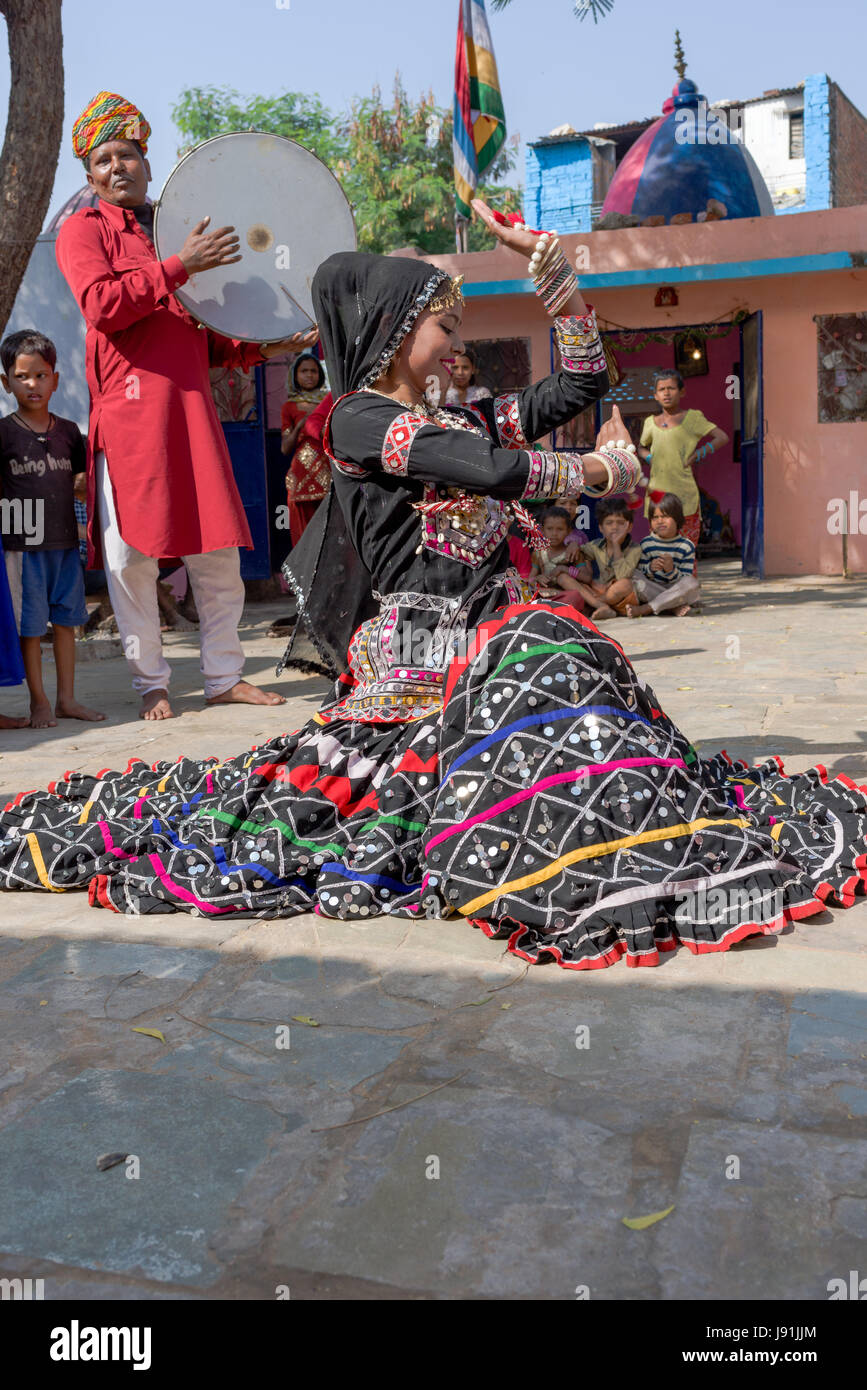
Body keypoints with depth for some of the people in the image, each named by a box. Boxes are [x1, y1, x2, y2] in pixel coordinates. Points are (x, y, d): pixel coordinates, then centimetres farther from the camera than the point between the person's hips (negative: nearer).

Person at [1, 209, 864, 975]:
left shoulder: (466, 420, 19)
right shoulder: (360, 418, -3)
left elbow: (584, 378, 21)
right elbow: (492, 468, -16)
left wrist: (544, 257, 19)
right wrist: (600, 471, -2)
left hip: (492, 640, 8)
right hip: (415, 652, -7)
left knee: (558, 661, -21)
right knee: (554, 660, -27)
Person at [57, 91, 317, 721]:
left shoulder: (180, 236, 25)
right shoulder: (84, 230, 8)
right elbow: (102, 305, -11)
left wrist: (260, 347, 10)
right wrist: (178, 267, -16)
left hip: (191, 405, 5)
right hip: (130, 410, -5)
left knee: (219, 551, 4)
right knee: (132, 556, -5)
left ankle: (225, 677, 14)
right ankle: (152, 684, 9)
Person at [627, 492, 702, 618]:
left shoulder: (686, 546, -4)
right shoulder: (646, 544, 1)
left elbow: (685, 581, -7)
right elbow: (640, 575, -1)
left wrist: (671, 570, -26)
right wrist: (650, 568, -23)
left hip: (676, 591, -1)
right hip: (651, 591, 1)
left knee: (692, 582, -31)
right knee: (633, 576, -25)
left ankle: (644, 609, -31)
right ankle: (675, 607, -28)